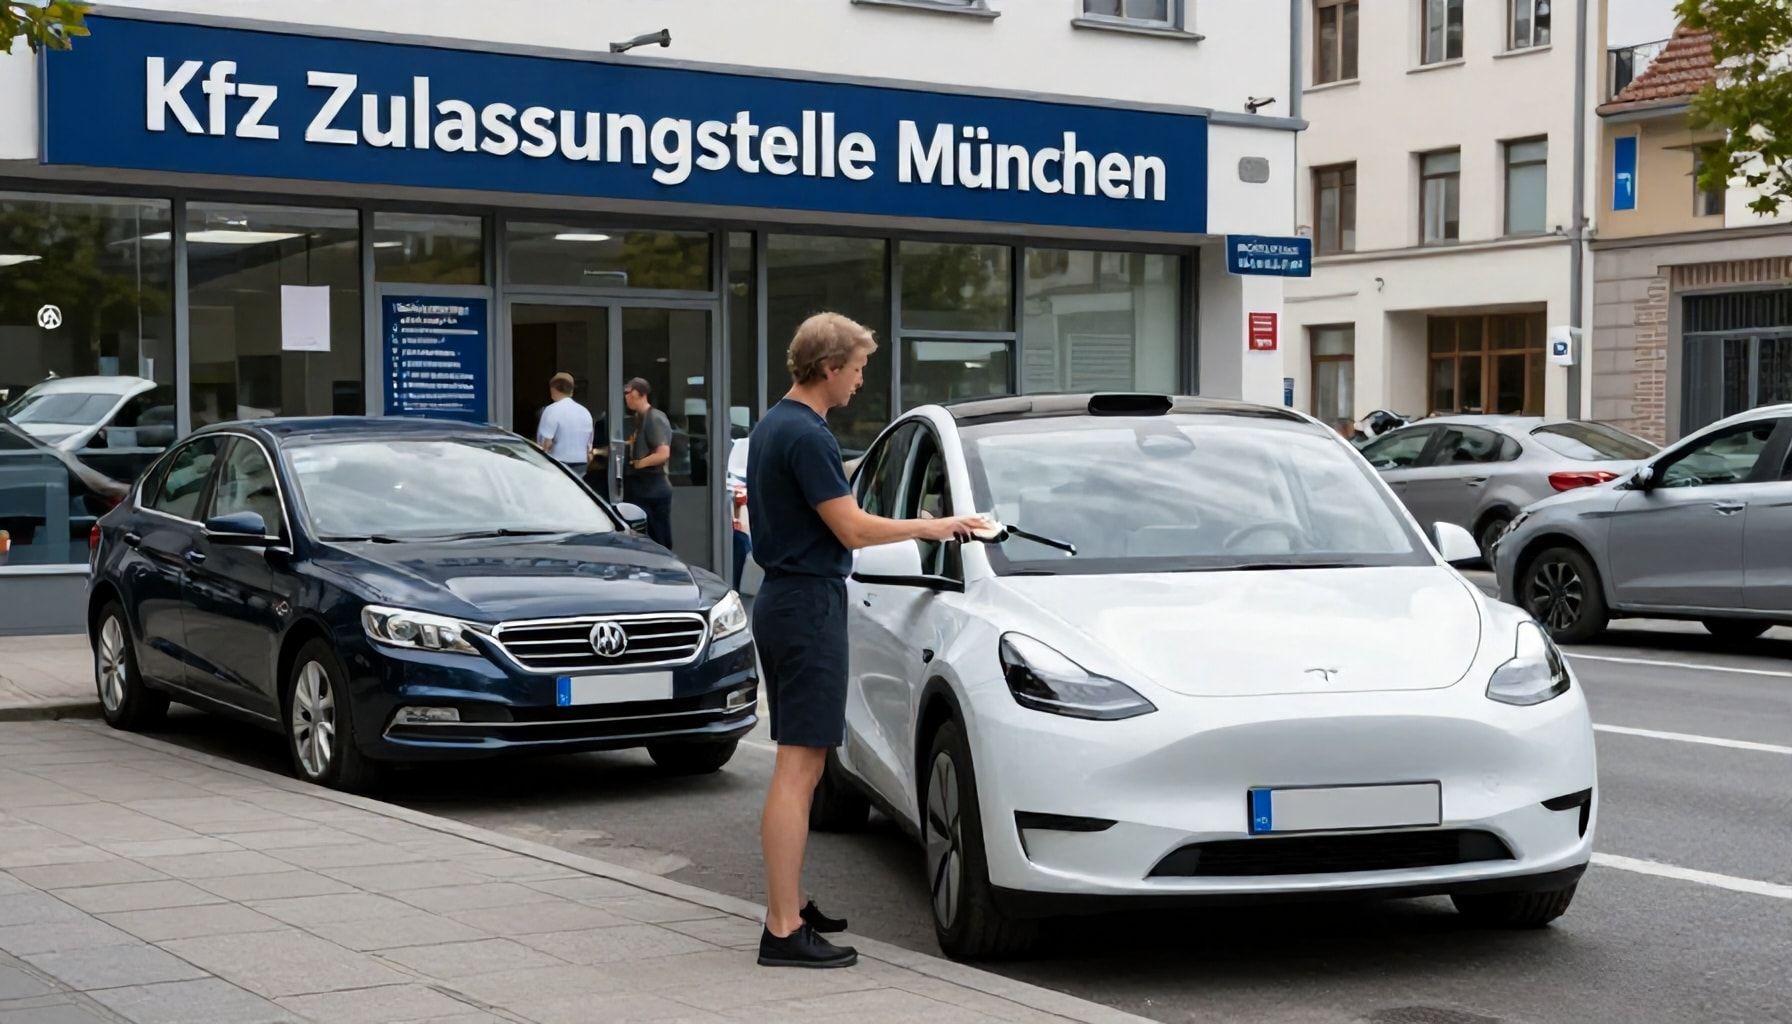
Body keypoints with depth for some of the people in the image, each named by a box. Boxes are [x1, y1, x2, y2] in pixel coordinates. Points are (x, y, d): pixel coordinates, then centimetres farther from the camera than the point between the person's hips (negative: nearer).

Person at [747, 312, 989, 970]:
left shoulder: (773, 426, 13)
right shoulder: (807, 436, -18)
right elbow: (853, 529, -16)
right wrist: (929, 528, -5)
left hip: (781, 599, 11)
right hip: (809, 603, -11)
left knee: (802, 763, 16)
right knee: (798, 767, -11)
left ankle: (789, 905, 22)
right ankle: (783, 931, -11)